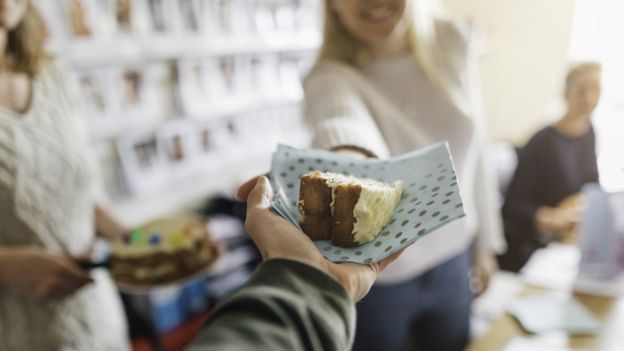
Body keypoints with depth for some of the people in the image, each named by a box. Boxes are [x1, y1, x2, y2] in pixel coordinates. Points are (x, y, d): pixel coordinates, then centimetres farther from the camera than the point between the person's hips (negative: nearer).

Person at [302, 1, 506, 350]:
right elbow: (344, 125, -43)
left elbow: (473, 149, 2)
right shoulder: (331, 76, -18)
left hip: (452, 260, 4)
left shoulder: (454, 40, -6)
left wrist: (486, 240, 8)